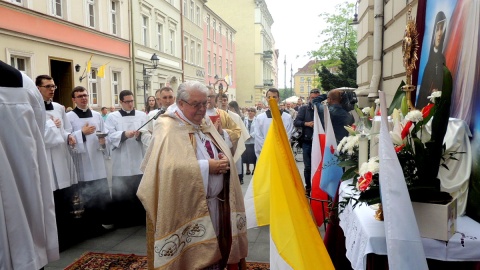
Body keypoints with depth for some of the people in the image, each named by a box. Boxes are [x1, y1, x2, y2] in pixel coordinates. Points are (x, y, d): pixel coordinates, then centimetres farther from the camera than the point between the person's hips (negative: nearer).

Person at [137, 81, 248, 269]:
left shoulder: (206, 124, 11)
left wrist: (224, 161, -10)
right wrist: (206, 166, -23)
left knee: (215, 253, 17)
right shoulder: (168, 128, -12)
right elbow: (168, 168, -26)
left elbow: (223, 155, 14)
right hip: (187, 208, -6)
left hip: (216, 204, 7)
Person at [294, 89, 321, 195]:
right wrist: (306, 123, -16)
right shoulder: (303, 109, 5)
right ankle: (308, 187, 23)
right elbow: (296, 122, -2)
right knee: (308, 167, 8)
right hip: (307, 142, 1)